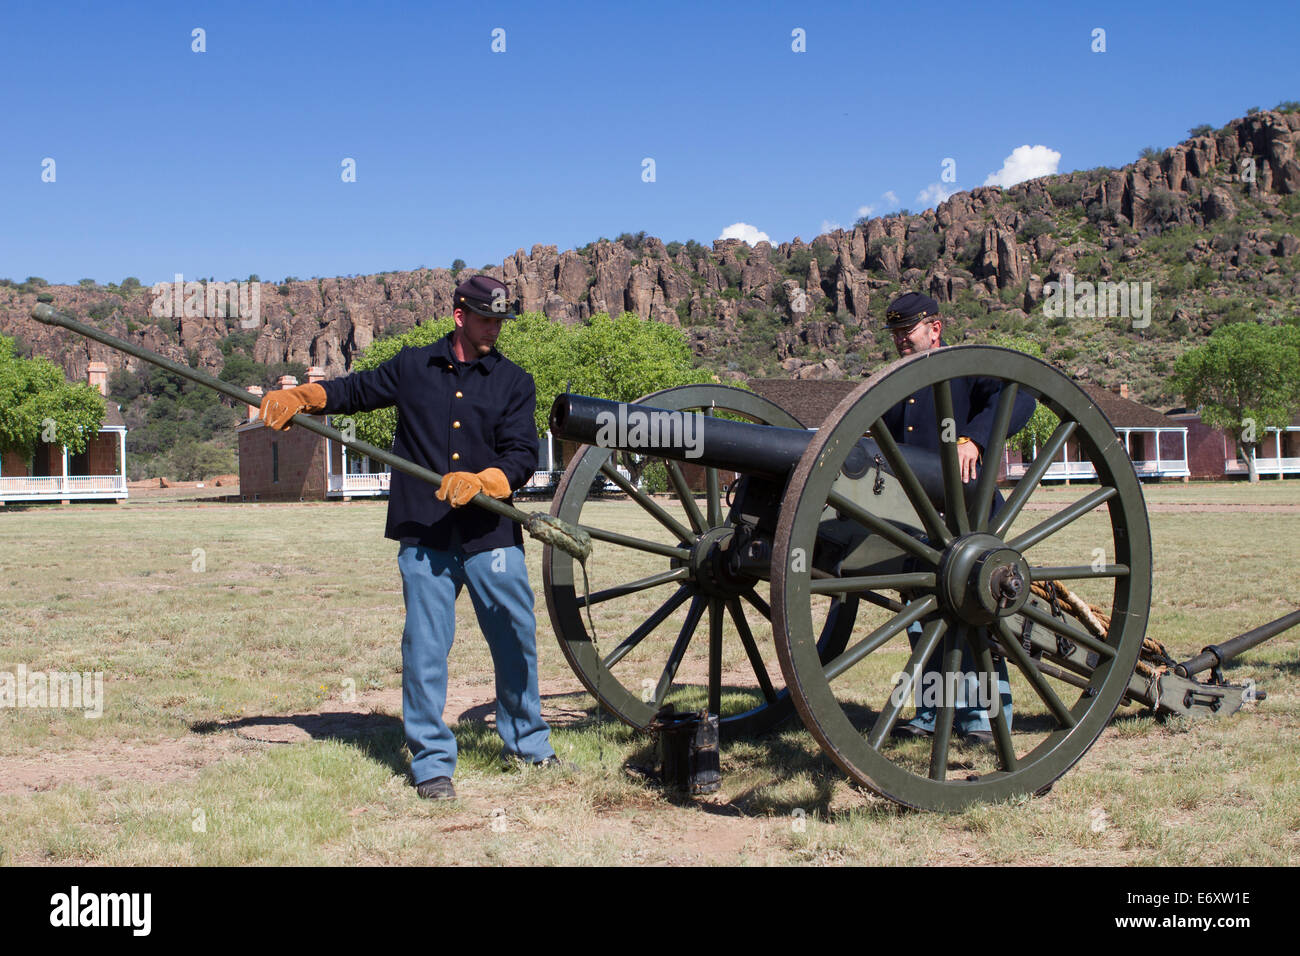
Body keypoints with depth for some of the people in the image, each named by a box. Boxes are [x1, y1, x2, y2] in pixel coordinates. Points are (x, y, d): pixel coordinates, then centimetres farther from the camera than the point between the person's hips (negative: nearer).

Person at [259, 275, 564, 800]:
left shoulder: (513, 382, 6)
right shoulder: (411, 368, 9)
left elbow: (523, 456, -2)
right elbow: (356, 389, 22)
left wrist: (480, 481, -20)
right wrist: (298, 396, 6)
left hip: (491, 534, 1)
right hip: (423, 537, 0)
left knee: (516, 639, 9)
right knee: (425, 647, 0)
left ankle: (527, 742, 29)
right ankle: (432, 761, 11)